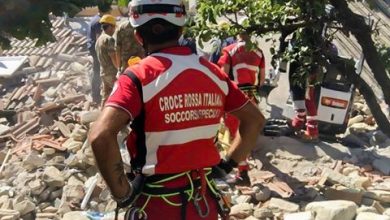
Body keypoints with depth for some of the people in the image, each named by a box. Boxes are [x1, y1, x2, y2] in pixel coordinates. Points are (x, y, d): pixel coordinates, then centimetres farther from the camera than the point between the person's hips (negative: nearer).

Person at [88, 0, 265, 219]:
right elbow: (255, 119, 9)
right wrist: (229, 163, 13)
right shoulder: (212, 72, 0)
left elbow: (101, 136, -28)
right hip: (204, 202, 4)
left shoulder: (138, 77, -15)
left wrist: (122, 193, -17)